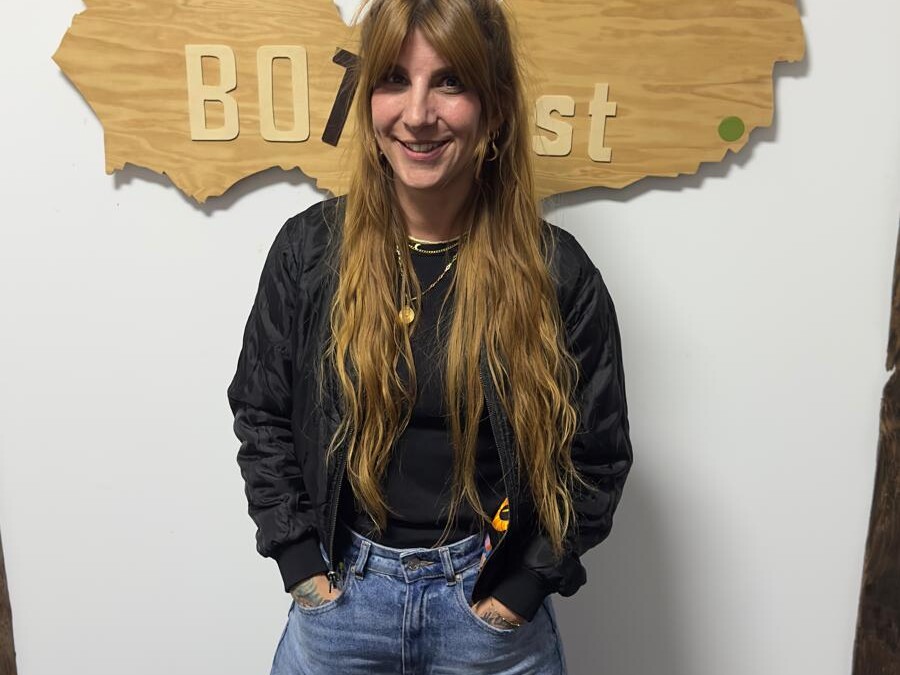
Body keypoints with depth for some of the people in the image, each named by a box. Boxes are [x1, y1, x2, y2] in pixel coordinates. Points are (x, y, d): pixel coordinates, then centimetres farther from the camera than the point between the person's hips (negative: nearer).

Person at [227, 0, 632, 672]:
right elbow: (261, 415, 1)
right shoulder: (309, 248, -8)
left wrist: (519, 591, -7)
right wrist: (302, 566, -4)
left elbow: (596, 456, -4)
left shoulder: (557, 272, -12)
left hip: (492, 601, -1)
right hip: (338, 596, 2)